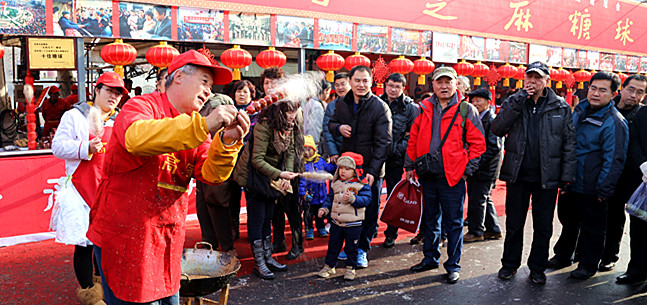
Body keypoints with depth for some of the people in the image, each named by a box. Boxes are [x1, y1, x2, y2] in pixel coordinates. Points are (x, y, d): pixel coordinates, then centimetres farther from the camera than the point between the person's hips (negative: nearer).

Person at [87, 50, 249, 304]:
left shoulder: (196, 126, 10)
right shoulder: (140, 106, -9)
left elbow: (211, 174, -4)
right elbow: (136, 138, -34)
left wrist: (227, 142, -23)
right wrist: (203, 126, -39)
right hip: (124, 237, -6)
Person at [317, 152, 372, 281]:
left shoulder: (361, 185, -10)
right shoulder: (335, 183, 5)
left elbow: (366, 200, -18)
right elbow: (329, 198, 13)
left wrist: (352, 198, -30)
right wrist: (324, 209, -1)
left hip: (353, 223, -4)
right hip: (336, 222, 4)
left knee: (351, 247, 9)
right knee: (333, 245, 13)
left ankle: (350, 268, 25)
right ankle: (329, 266, 28)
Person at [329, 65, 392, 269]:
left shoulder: (380, 108, -10)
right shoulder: (342, 104, 6)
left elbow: (383, 142, -13)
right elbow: (331, 123, 23)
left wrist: (372, 171, -22)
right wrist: (338, 128, -4)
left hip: (371, 170, -4)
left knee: (370, 211, 4)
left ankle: (362, 248, 20)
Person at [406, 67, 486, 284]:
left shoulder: (466, 110, -2)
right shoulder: (424, 109, 8)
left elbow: (478, 143, -2)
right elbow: (413, 139, 14)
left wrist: (467, 169, -7)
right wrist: (410, 165, 11)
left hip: (452, 176, -4)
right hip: (427, 175, 4)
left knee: (453, 223, 4)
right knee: (430, 219, 17)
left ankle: (453, 265, 17)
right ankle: (430, 258, 32)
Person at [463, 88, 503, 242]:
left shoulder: (492, 120, -12)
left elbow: (494, 147, -18)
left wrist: (478, 164, -20)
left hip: (485, 169, -9)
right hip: (474, 167, 9)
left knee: (477, 199, -3)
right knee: (485, 199, 15)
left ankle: (475, 231, 8)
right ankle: (493, 230, 26)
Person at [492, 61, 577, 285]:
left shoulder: (561, 108, 3)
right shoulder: (513, 103, 4)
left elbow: (569, 143, 3)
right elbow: (497, 129, -13)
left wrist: (567, 175, -4)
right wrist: (520, 99, -15)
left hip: (547, 177, 0)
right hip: (518, 174, 0)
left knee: (543, 227, 10)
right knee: (514, 223, 11)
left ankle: (537, 268, 26)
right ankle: (510, 263, 28)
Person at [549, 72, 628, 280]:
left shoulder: (614, 122, -16)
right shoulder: (579, 110, 6)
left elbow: (614, 159, -17)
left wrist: (604, 190, -17)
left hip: (591, 189, -7)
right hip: (570, 183, 7)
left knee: (591, 227, 8)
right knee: (568, 221, 21)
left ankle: (588, 265, 25)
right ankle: (563, 255, 37)